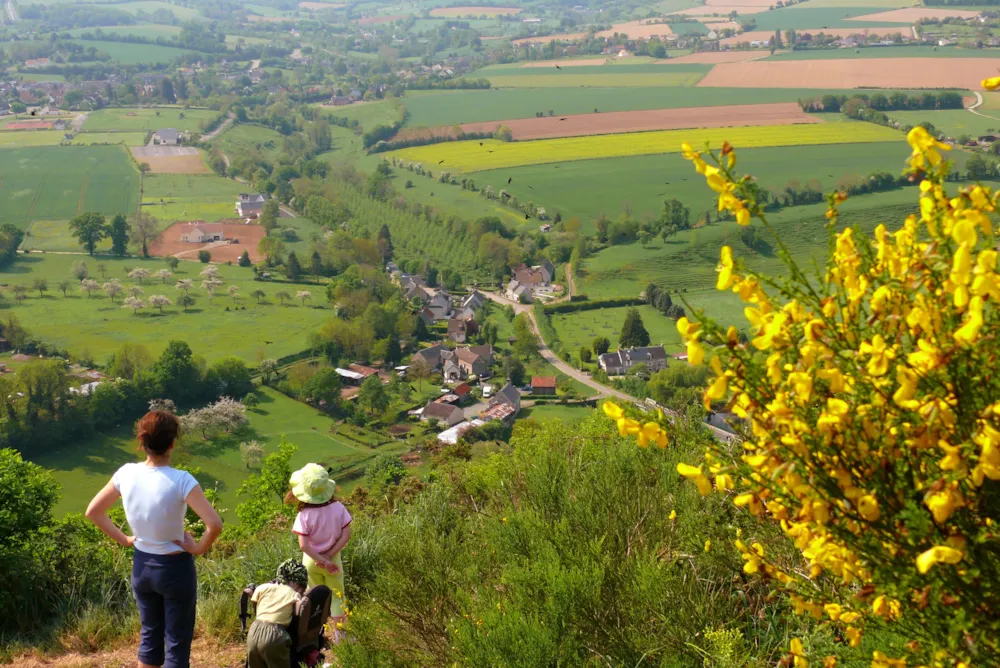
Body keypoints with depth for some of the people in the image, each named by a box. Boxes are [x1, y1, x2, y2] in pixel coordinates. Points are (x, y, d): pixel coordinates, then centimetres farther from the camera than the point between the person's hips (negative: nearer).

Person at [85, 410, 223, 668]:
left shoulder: (126, 473, -10)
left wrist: (123, 539, 7)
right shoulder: (180, 480, -24)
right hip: (175, 568, -5)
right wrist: (199, 548, -13)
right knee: (177, 643, 10)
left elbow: (93, 512, 1)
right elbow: (215, 524, -31)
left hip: (141, 566, 5)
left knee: (150, 635, 22)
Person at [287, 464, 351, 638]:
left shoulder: (304, 515, -21)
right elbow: (346, 535, -15)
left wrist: (322, 561, -17)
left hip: (311, 560, 0)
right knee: (336, 595, 17)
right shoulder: (338, 508, -16)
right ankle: (339, 633, 21)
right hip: (333, 558, 0)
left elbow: (303, 545, -24)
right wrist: (329, 556, -13)